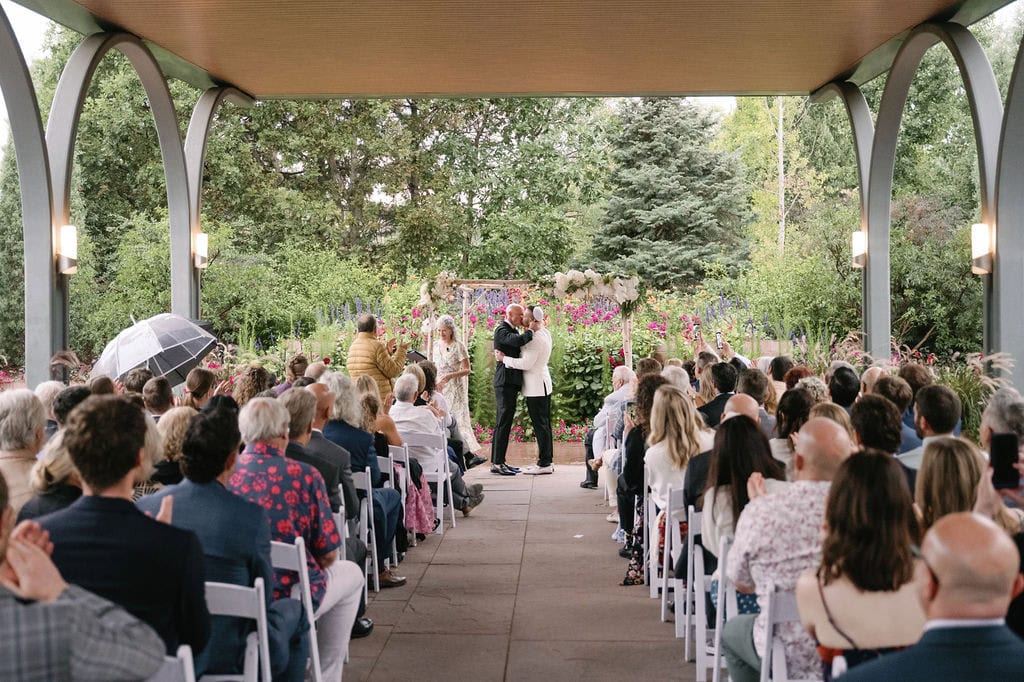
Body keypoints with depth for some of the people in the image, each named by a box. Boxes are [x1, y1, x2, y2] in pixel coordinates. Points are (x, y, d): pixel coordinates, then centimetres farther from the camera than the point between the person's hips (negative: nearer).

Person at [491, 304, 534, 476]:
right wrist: (530, 331, -12)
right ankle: (497, 463, -9)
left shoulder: (513, 331, 19)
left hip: (511, 382, 10)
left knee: (504, 422, 12)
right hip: (505, 381, -10)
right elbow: (517, 341, -28)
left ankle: (498, 461, 16)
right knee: (504, 422, -10)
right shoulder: (501, 330, -11)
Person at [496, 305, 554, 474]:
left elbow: (526, 363, -25)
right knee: (544, 424, 13)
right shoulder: (544, 332, 9)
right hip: (542, 385, 10)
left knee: (540, 425, -7)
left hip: (536, 388, -10)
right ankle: (547, 460, 19)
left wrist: (504, 358, -17)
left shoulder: (536, 339, -21)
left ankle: (544, 464, -4)